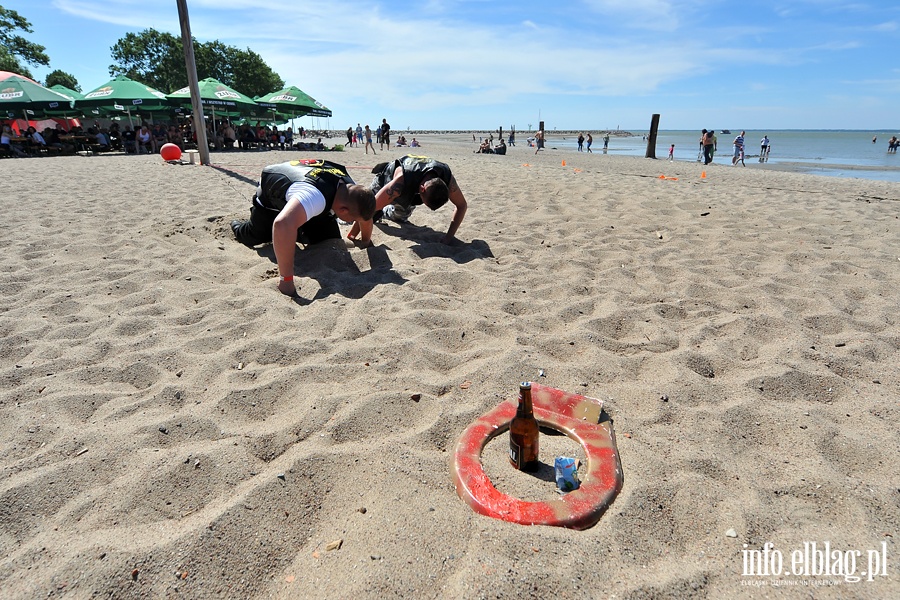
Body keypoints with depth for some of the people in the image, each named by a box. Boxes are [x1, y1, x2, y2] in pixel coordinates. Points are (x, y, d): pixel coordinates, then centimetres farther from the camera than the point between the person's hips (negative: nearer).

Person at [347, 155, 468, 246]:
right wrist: (365, 240, -43)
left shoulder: (447, 178, -40)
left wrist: (449, 236, -33)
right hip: (387, 178, -3)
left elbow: (462, 205, -25)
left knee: (400, 218, 22)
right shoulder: (401, 180, -50)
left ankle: (382, 212, 50)